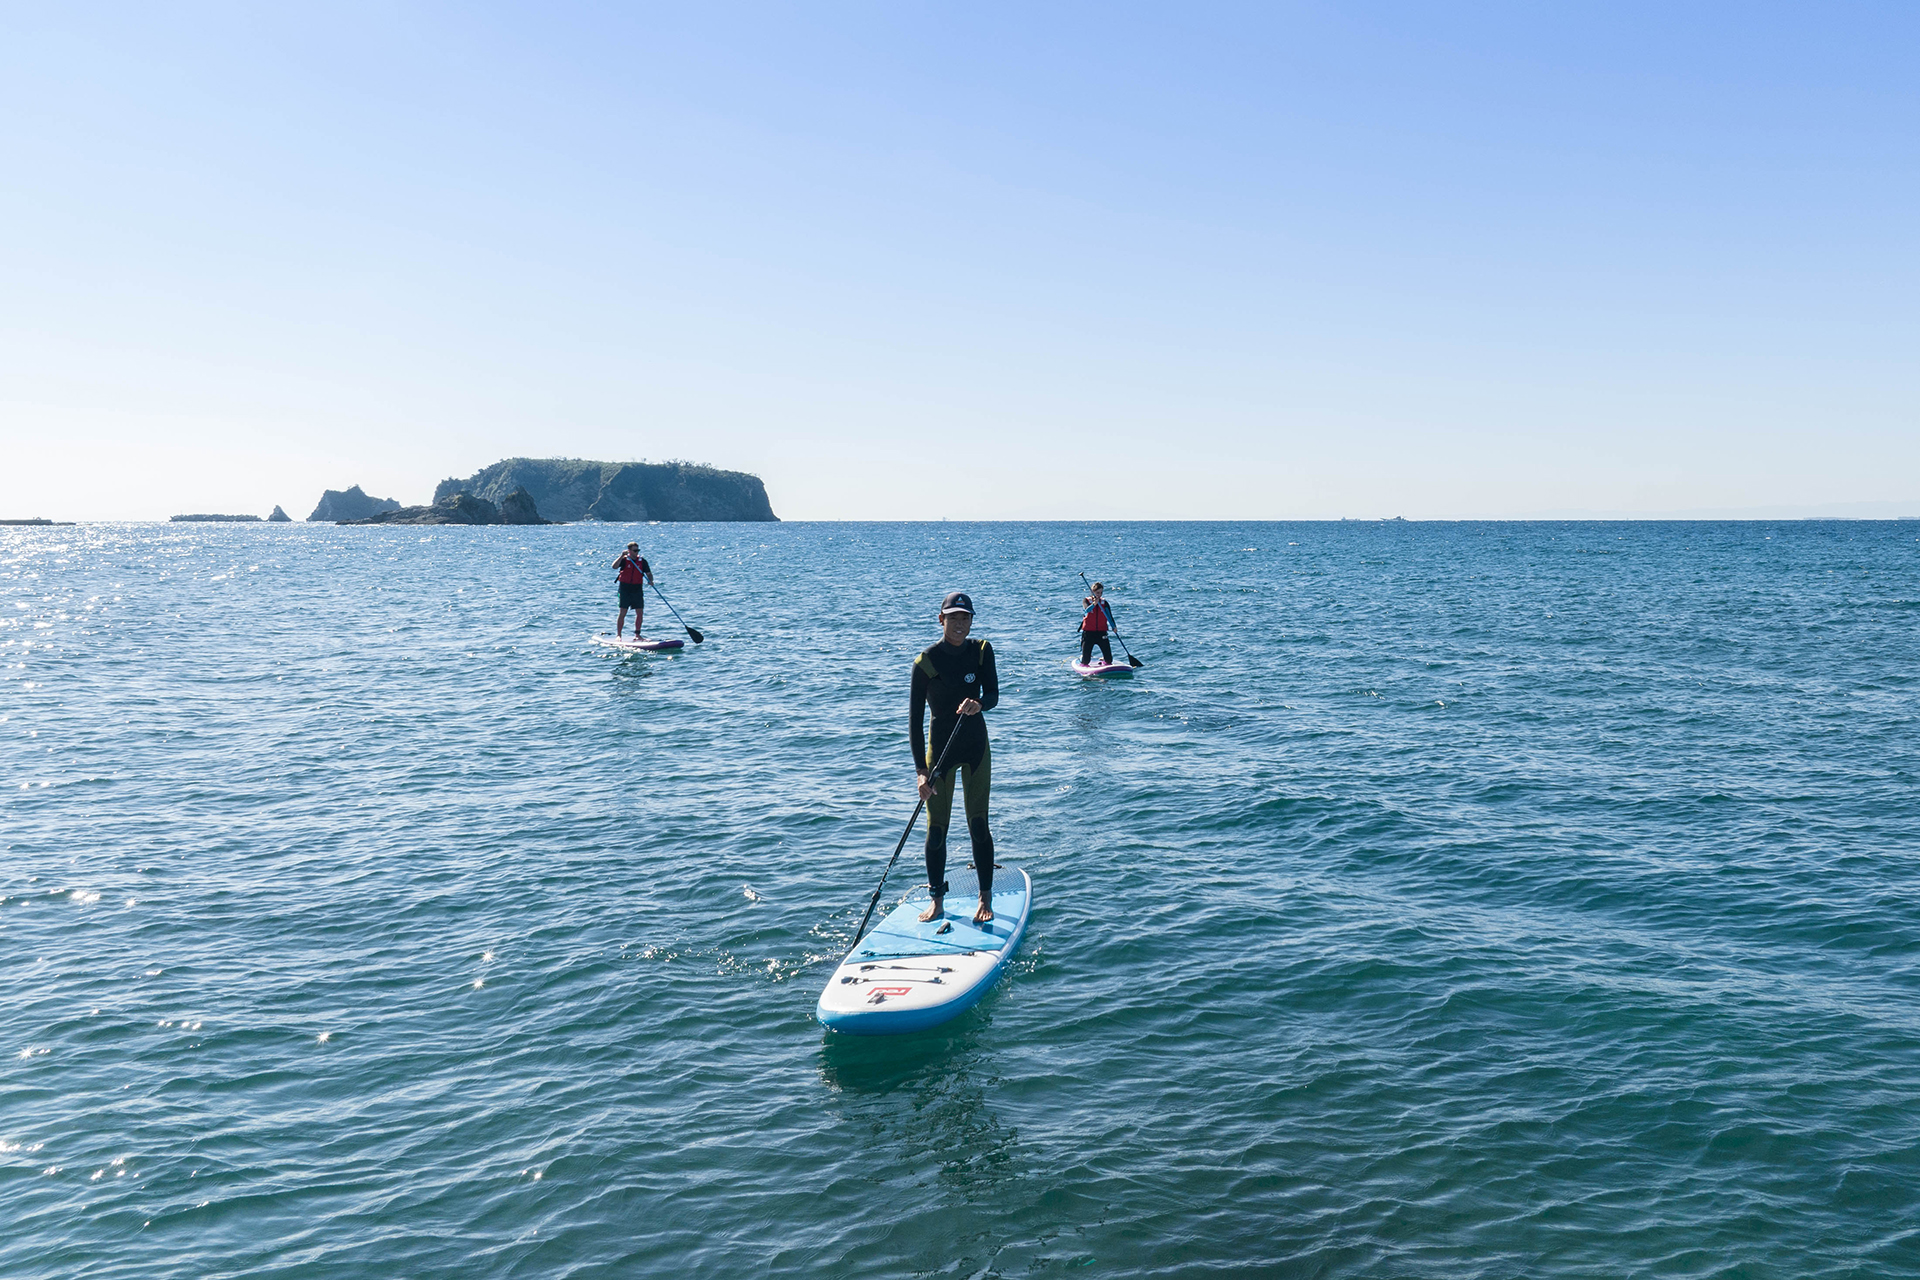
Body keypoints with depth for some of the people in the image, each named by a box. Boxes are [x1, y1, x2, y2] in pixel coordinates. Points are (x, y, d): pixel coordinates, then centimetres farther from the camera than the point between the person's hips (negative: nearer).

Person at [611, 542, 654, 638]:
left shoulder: (642, 561, 5)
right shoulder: (624, 560, -3)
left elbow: (648, 573, 5)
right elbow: (614, 566, -20)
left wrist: (650, 580, -16)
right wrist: (622, 556, -27)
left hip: (637, 589, 3)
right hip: (625, 589, -3)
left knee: (640, 613, -1)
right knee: (622, 613, -3)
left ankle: (637, 635, 9)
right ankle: (618, 635, 3)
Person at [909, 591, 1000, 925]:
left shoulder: (981, 651, -1)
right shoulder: (926, 661, -10)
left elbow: (993, 695, -11)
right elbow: (915, 718, -10)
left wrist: (979, 704, -36)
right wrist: (921, 770, -16)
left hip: (976, 747, 2)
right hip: (940, 749, -1)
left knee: (978, 824, 2)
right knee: (936, 829, 1)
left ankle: (986, 897, 14)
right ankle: (937, 900, 16)